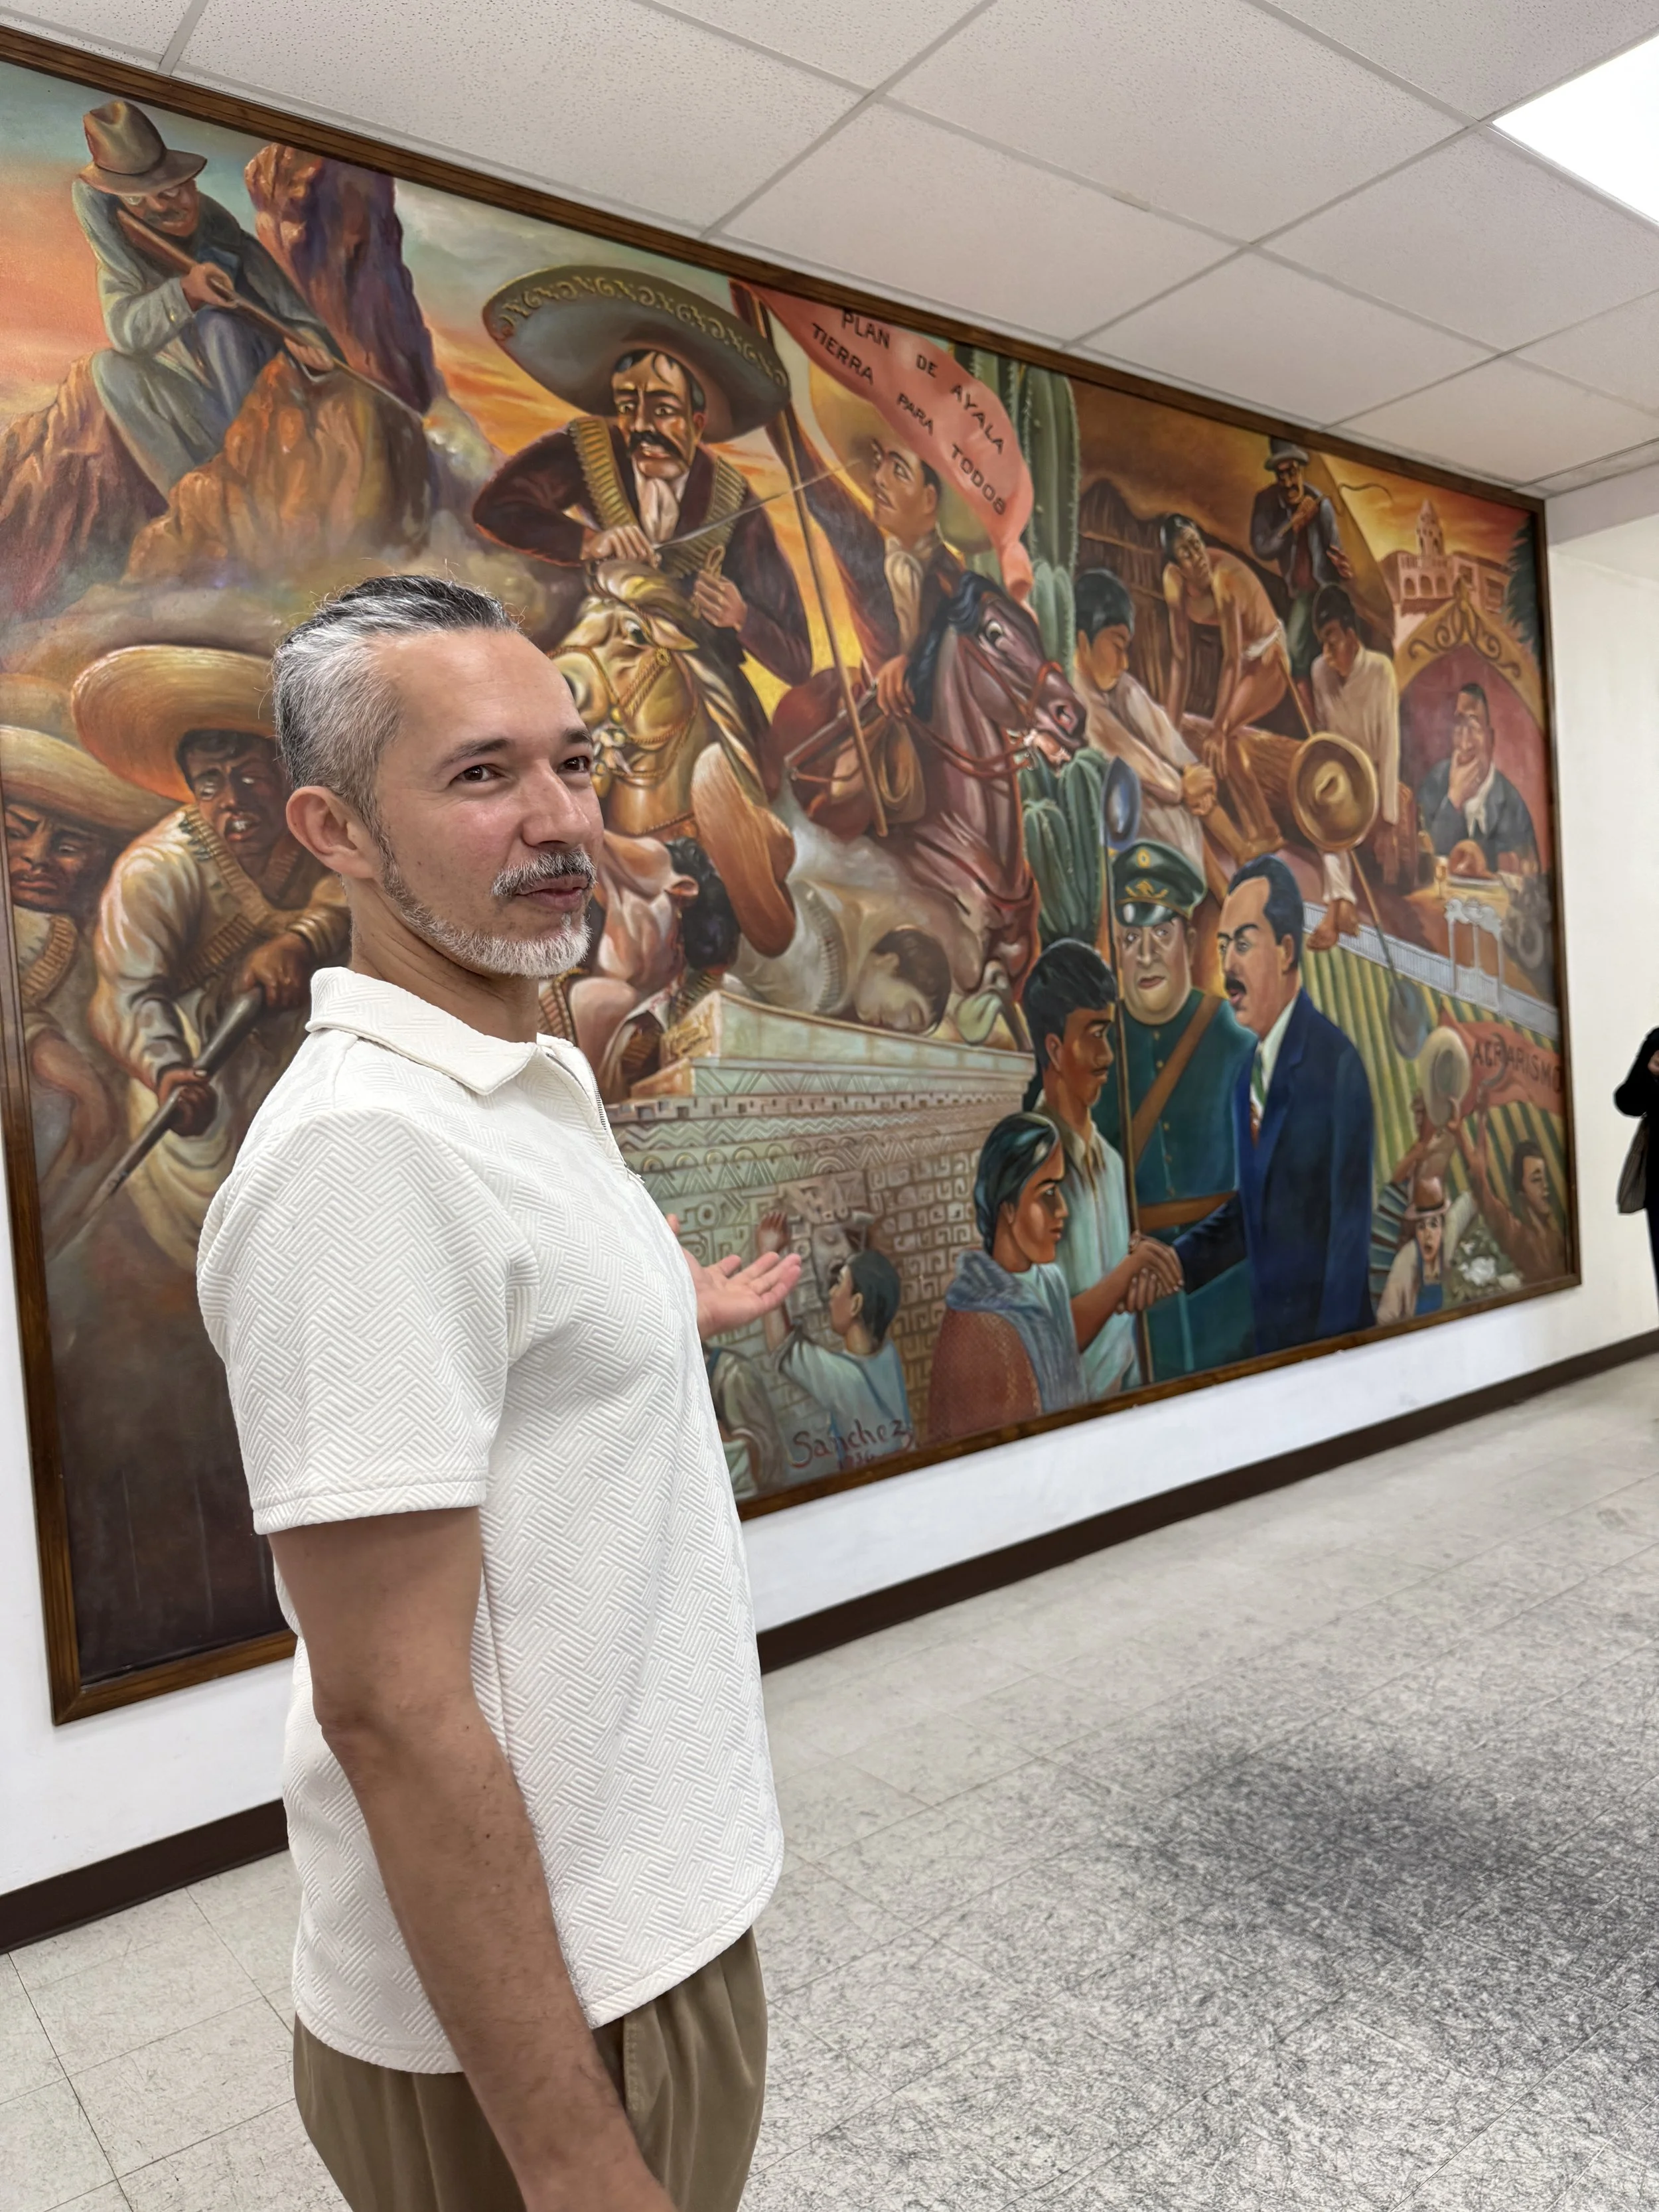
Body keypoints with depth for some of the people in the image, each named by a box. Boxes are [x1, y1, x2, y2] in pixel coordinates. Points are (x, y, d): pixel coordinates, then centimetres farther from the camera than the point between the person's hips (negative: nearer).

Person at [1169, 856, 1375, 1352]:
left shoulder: (1337, 1064, -18)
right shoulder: (1246, 1074, 5)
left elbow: (1351, 1232, -17)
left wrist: (1332, 1349, -16)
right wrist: (1176, 1262, 0)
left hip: (1327, 1337, -7)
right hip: (1268, 1333, 7)